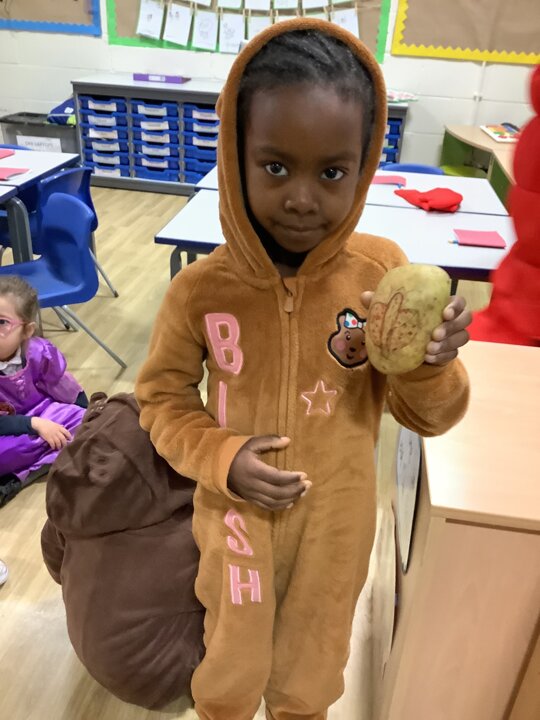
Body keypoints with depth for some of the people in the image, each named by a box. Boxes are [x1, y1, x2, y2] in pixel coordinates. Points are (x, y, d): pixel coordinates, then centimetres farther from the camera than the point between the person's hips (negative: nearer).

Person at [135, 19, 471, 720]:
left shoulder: (383, 272, -17)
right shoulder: (202, 288, -19)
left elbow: (427, 417, -8)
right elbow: (162, 396, -4)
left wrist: (431, 367, -29)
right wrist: (219, 458, -20)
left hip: (337, 526, 1)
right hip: (239, 518, 0)